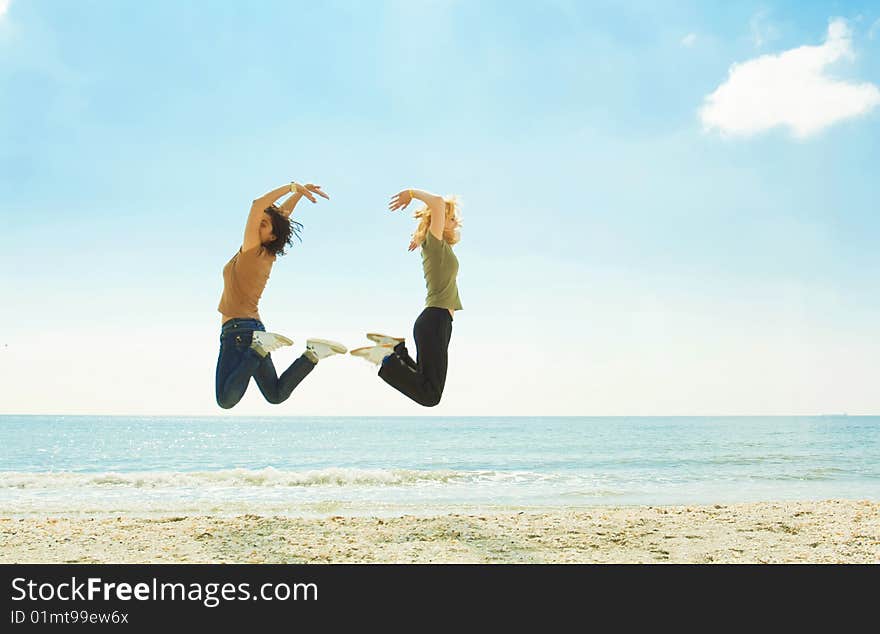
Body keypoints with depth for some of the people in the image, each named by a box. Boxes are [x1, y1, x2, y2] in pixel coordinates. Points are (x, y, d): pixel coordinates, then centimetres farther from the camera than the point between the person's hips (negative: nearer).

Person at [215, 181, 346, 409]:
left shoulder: (251, 251, -11)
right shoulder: (267, 254, 9)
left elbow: (257, 205, -19)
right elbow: (281, 214, 19)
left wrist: (294, 187, -16)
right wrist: (298, 190, 15)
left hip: (237, 329, -9)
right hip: (254, 329, 9)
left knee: (226, 400, -19)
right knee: (276, 395, 14)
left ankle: (260, 348, -24)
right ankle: (313, 353, -1)